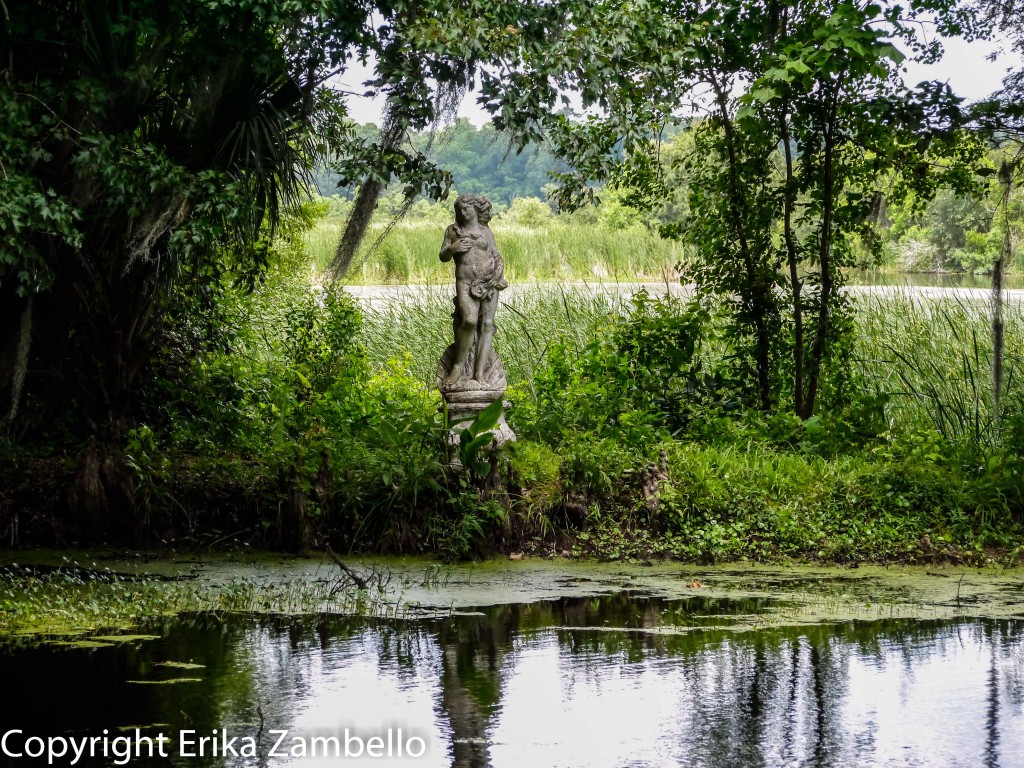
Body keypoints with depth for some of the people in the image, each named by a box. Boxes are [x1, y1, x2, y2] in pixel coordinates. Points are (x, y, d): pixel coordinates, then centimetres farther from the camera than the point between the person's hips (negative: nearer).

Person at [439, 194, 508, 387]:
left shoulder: (486, 231, 15)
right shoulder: (452, 230, 15)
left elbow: (497, 257, 14)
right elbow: (443, 256, 14)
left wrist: (499, 271, -6)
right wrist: (452, 248, -7)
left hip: (488, 281, 2)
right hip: (466, 282, -2)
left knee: (486, 324, -7)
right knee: (469, 320, -25)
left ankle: (479, 375, -10)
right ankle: (458, 367, -12)